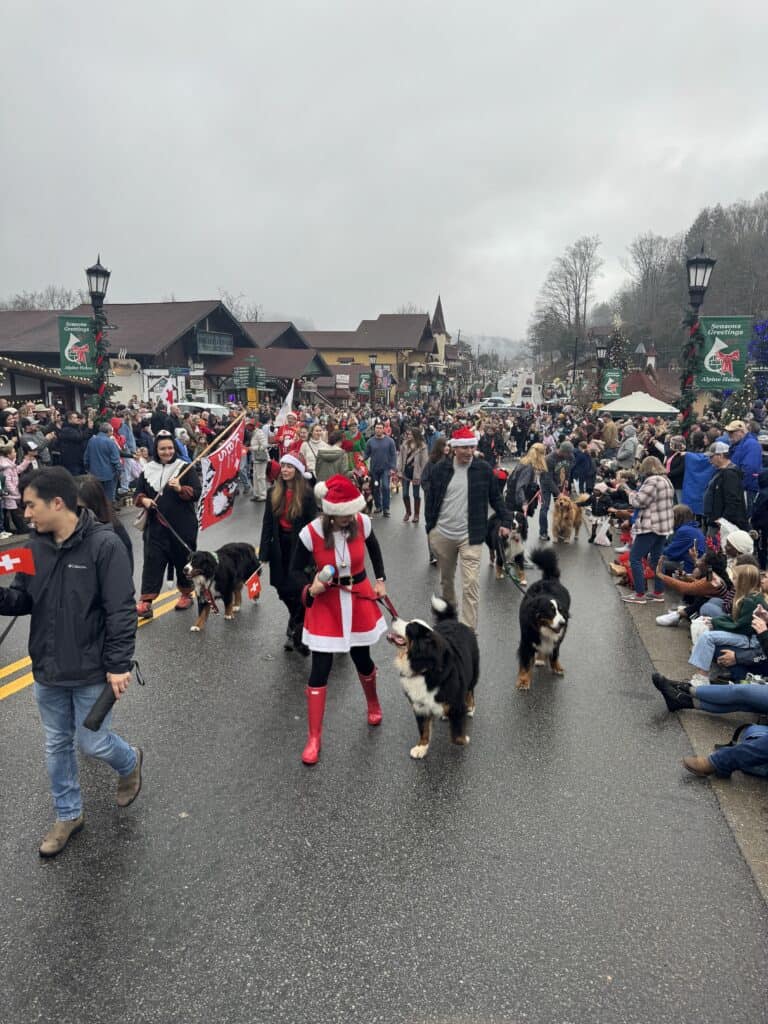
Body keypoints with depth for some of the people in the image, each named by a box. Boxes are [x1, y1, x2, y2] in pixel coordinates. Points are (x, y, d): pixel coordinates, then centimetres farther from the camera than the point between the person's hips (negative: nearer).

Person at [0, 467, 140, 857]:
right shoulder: (35, 546, -2)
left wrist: (119, 665, -18)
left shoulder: (104, 544, -20)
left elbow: (121, 611, -18)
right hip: (47, 670, 6)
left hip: (92, 671, -6)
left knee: (92, 742, 7)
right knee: (56, 745, 18)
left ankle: (130, 762, 41)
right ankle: (68, 815, 37)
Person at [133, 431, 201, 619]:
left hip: (182, 527, -2)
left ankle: (186, 594, 30)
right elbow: (138, 494, 12)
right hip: (156, 526, 2)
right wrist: (144, 500, -10)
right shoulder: (148, 470, 7)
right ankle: (145, 602, -3)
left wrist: (181, 489, -28)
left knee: (184, 560, 11)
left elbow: (196, 493, -10)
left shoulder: (185, 468, -2)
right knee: (152, 563, -3)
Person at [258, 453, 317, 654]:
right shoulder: (273, 492, 4)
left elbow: (312, 524, -9)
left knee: (297, 591, -4)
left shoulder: (306, 494, -9)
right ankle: (299, 623, 32)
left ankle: (294, 634, 10)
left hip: (299, 546, -4)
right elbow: (268, 523, 6)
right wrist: (264, 552, 2)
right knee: (283, 590, 10)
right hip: (279, 546, 5)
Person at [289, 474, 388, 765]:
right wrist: (310, 588, -25)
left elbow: (374, 549, 9)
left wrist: (380, 580, 6)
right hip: (325, 602, -2)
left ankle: (373, 703, 48)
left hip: (360, 598, 2)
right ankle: (313, 738, 10)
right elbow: (296, 570, -6)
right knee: (320, 669, -2)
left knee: (362, 658, 15)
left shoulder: (362, 523, -15)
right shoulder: (310, 533, -22)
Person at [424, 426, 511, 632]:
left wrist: (506, 520, -2)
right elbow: (431, 499, 6)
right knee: (446, 579, 19)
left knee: (471, 584, -10)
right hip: (442, 534, 2)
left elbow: (495, 497, 5)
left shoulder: (484, 469, -3)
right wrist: (430, 527, 3)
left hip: (470, 536, -2)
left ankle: (469, 629, -6)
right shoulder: (440, 468, 0)